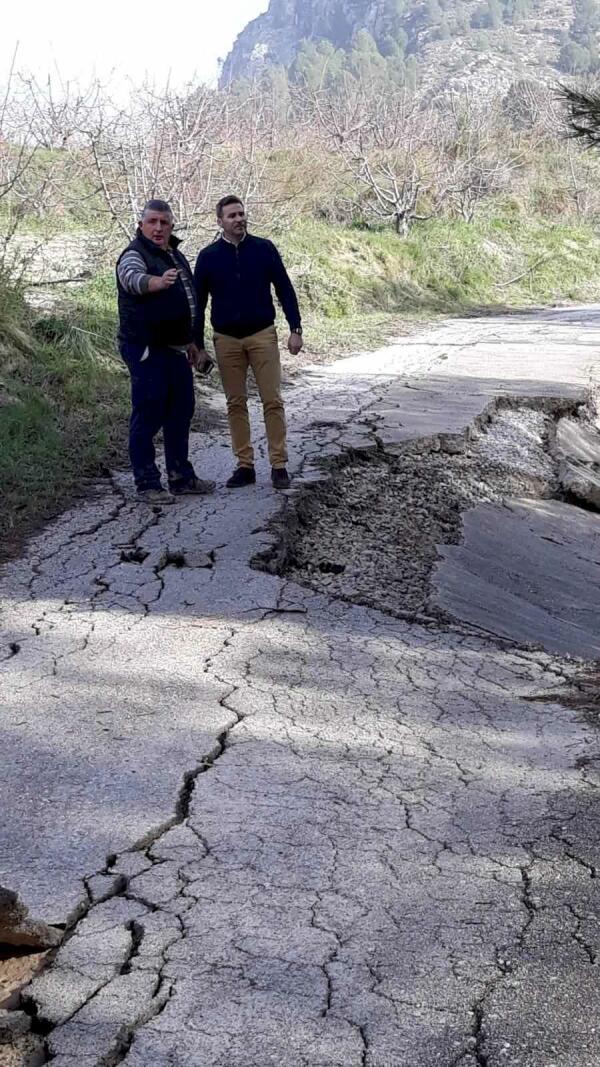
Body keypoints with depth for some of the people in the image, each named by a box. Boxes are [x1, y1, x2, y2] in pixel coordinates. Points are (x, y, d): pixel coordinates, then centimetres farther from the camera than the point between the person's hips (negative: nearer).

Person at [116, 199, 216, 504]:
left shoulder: (175, 255, 16)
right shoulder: (135, 254, -11)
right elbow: (134, 278, -35)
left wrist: (191, 343, 27)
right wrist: (158, 282, -57)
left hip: (175, 348, 9)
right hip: (146, 350, -8)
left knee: (181, 413, 13)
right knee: (148, 416, -6)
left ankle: (182, 477, 23)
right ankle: (147, 484, 0)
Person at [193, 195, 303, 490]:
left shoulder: (264, 249, 0)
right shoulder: (208, 256, 1)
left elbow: (285, 289, 3)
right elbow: (198, 302, 7)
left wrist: (295, 329, -4)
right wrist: (198, 345, 5)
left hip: (262, 335, -1)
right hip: (227, 340, 1)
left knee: (273, 401, -3)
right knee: (236, 404, 5)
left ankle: (279, 465, 2)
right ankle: (244, 466, 12)